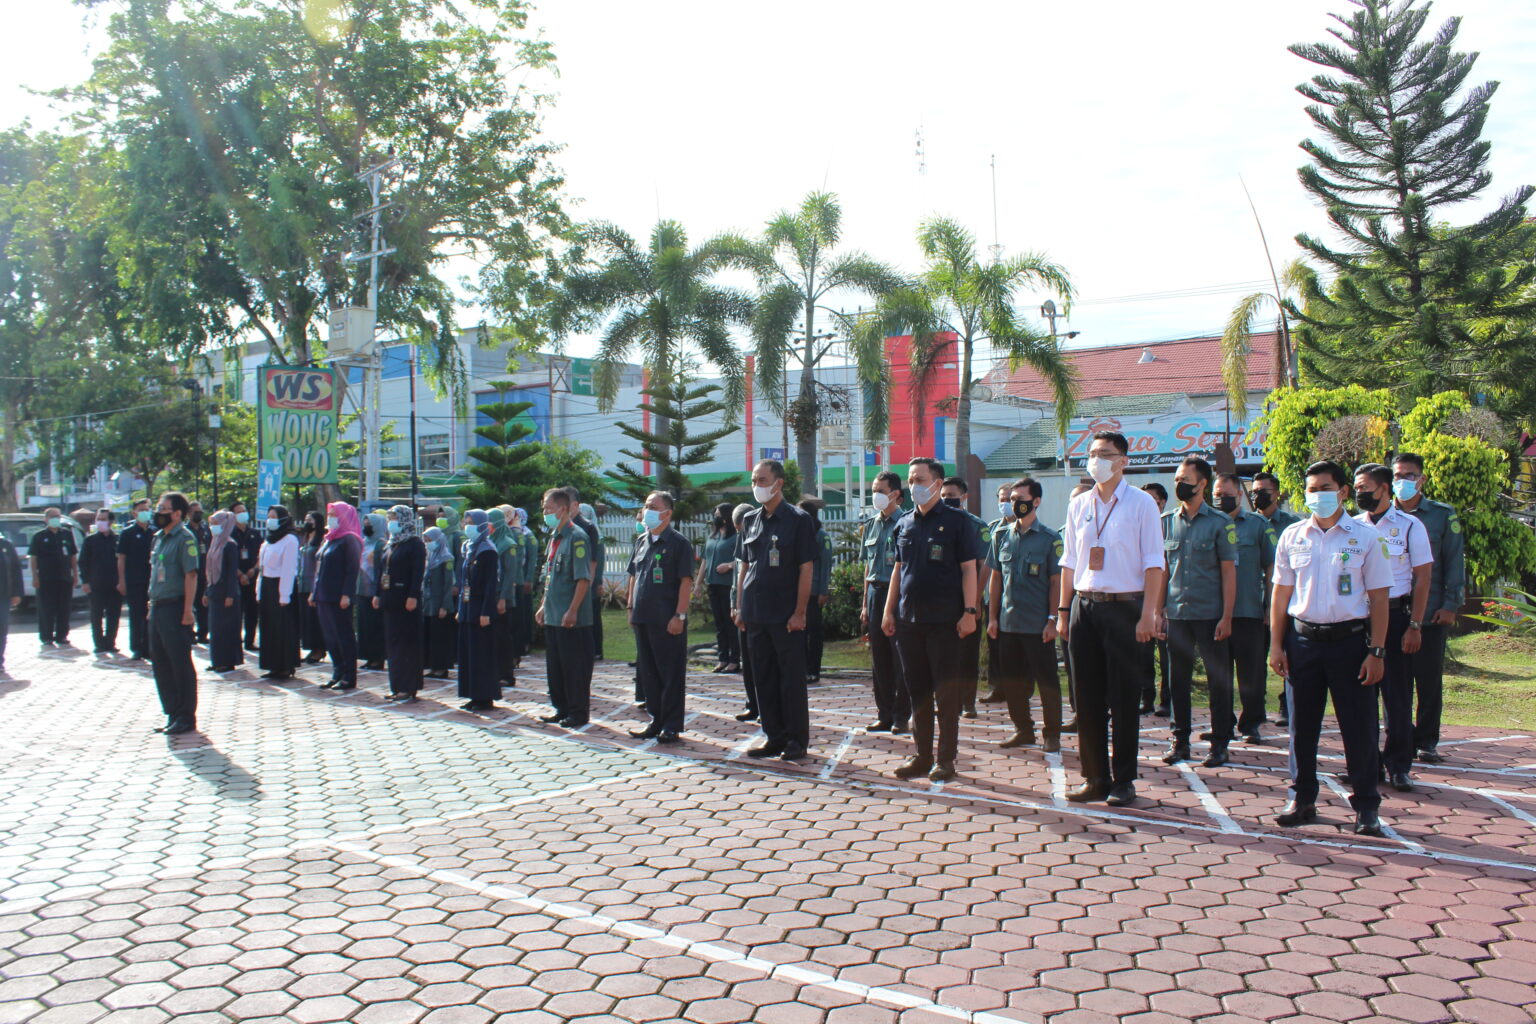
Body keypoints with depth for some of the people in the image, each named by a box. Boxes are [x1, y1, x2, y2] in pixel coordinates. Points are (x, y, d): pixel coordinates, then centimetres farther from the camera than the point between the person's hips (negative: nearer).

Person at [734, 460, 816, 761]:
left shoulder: (798, 520, -5)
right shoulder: (750, 520, 10)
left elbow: (806, 569, -8)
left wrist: (799, 612, -13)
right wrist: (740, 607, 9)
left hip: (786, 616, -5)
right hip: (756, 614, 5)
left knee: (792, 678, 2)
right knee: (763, 678, 10)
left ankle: (797, 739, 12)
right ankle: (774, 736, 20)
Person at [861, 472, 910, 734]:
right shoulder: (870, 526, 14)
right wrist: (865, 603, 15)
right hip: (875, 593, 6)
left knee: (899, 658, -2)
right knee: (879, 658, 9)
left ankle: (901, 717, 7)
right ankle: (884, 714, 17)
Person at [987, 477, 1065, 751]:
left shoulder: (1049, 538, -3)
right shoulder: (1002, 536, 8)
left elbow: (1056, 582, -4)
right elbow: (995, 577, 11)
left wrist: (1052, 620, -10)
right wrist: (993, 616, 7)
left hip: (1038, 624, -4)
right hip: (1008, 622, 4)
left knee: (1046, 679, 3)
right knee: (1011, 679, 10)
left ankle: (1051, 734, 14)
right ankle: (1023, 729, 23)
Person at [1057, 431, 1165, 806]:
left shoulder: (1141, 503, -2)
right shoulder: (1078, 505, 10)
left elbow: (1153, 564, -5)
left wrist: (1148, 615, -12)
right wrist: (1063, 610, 9)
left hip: (1124, 607, -4)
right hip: (1084, 606, 4)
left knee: (1124, 698, 1)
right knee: (1087, 697, 7)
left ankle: (1123, 780, 12)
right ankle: (1094, 777, 17)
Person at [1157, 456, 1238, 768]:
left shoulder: (1220, 523, -2)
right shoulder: (1167, 521, 8)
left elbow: (1228, 572, -3)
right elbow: (1162, 570, 11)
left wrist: (1226, 617, -9)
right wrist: (1158, 610, 5)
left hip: (1210, 614, -3)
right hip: (1176, 614, 3)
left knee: (1219, 681, 3)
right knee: (1178, 680, 8)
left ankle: (1220, 743, 13)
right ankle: (1180, 740, 18)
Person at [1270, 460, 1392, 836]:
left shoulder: (1364, 537, 0)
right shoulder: (1292, 536, 6)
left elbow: (1378, 598, 0)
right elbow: (1280, 593, 10)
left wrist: (1377, 651, -6)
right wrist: (1276, 645, 5)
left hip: (1350, 639, -2)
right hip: (1303, 638, 2)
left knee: (1358, 727, 2)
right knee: (1302, 725, 8)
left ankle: (1365, 806, 15)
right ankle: (1301, 799, 21)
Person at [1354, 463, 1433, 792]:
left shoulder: (1410, 526, -2)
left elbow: (1422, 578, -2)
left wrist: (1414, 626, -8)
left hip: (1396, 616, -3)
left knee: (1397, 693, 3)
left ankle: (1398, 766, 15)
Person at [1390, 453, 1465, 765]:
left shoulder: (1443, 516, 4)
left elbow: (1455, 562, 3)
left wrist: (1450, 605, -5)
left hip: (1431, 613, -1)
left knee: (1429, 680, 4)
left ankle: (1426, 741, 15)